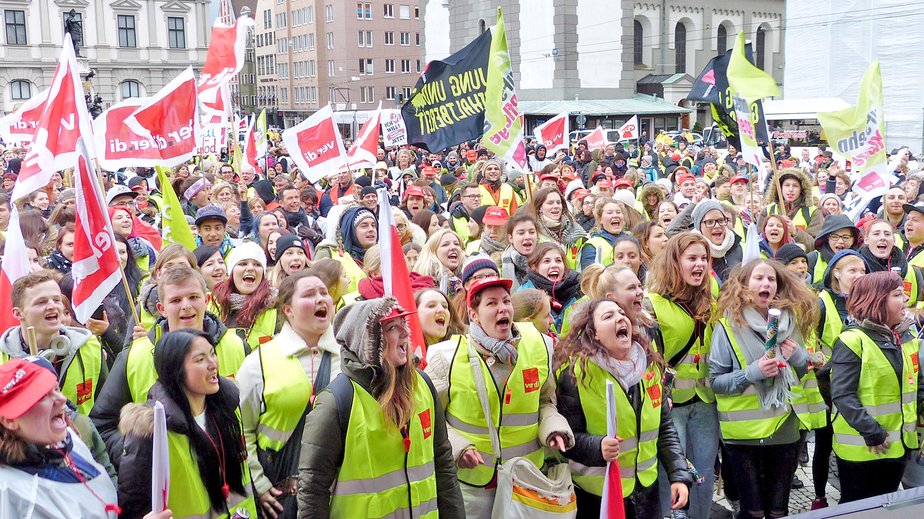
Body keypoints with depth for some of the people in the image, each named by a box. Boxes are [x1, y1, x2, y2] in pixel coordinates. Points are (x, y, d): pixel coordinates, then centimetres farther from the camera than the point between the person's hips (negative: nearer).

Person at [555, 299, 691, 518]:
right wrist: (597, 447, -30)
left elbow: (665, 428, 10)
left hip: (646, 490, 5)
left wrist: (679, 475, 2)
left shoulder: (649, 365, 3)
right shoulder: (576, 373, -14)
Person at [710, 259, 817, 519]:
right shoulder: (728, 326, -8)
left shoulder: (791, 321, 6)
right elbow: (715, 381, -8)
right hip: (745, 432, -4)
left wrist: (800, 358, -5)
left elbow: (804, 372, 17)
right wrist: (752, 373, -22)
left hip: (786, 428, 4)